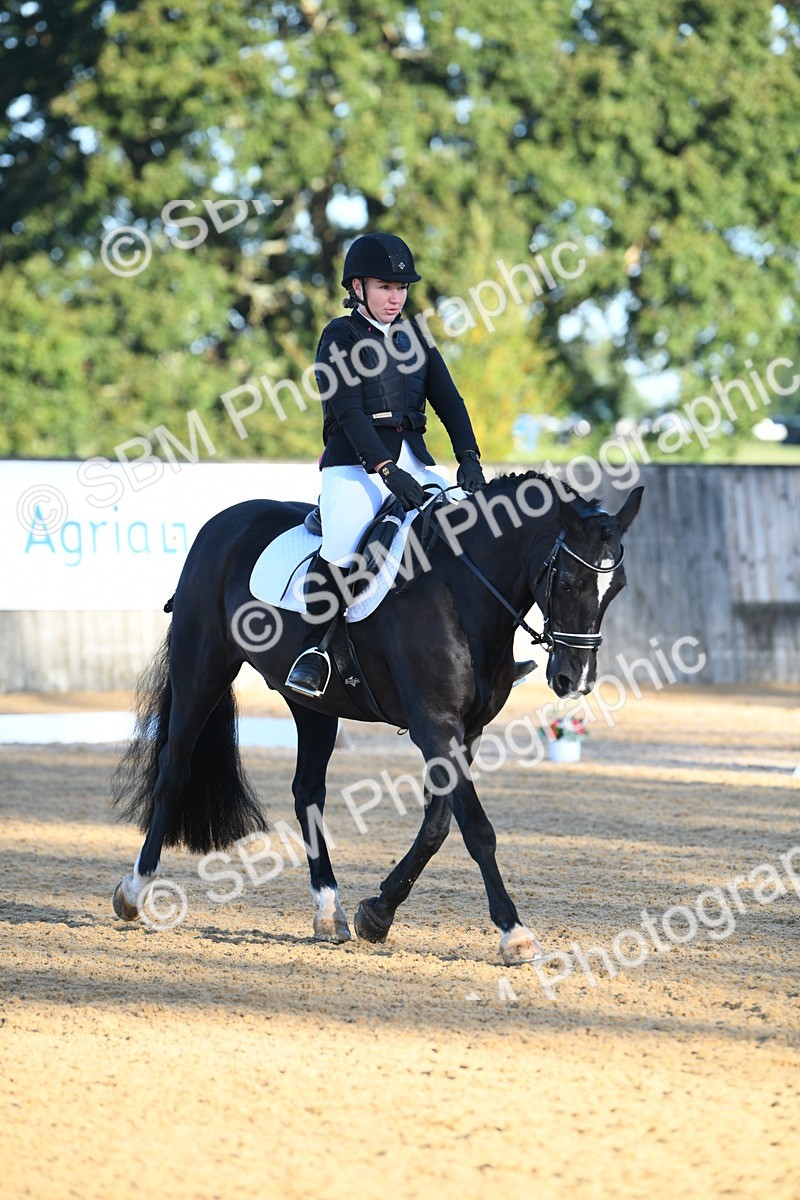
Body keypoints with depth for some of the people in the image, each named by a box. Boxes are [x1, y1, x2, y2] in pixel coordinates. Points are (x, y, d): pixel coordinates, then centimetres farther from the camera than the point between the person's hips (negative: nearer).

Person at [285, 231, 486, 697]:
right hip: (355, 464, -6)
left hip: (412, 461, 6)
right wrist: (388, 471, -23)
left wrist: (469, 459, -8)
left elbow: (449, 401, 10)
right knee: (343, 546, -32)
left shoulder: (414, 338, 18)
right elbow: (348, 411, -12)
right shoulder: (340, 338, 1)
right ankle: (317, 642, -12)